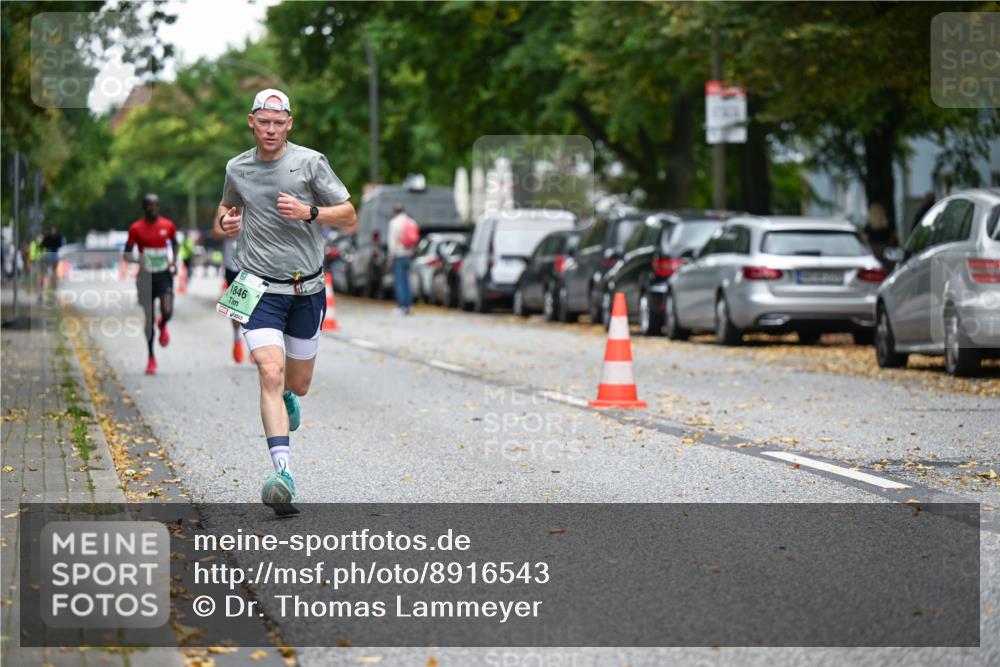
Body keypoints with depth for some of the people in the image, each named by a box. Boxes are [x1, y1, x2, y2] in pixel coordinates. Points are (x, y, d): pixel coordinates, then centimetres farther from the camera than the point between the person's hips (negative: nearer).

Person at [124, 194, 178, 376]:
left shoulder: (168, 225, 1)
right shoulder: (136, 228, -4)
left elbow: (174, 243, 20)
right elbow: (127, 254, -1)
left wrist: (174, 261, 4)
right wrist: (137, 259, -23)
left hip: (164, 274, 1)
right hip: (146, 276, 0)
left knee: (167, 311, -19)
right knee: (149, 318, 0)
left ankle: (163, 326, 21)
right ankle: (151, 359, 13)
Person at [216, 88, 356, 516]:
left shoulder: (310, 162, -4)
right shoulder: (237, 169, 5)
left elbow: (350, 220, -4)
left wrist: (309, 212, -20)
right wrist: (225, 221, 4)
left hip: (307, 291, 0)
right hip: (259, 289, 0)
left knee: (297, 384, 12)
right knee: (270, 374, -20)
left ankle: (287, 399, 52)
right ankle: (283, 472, -27)